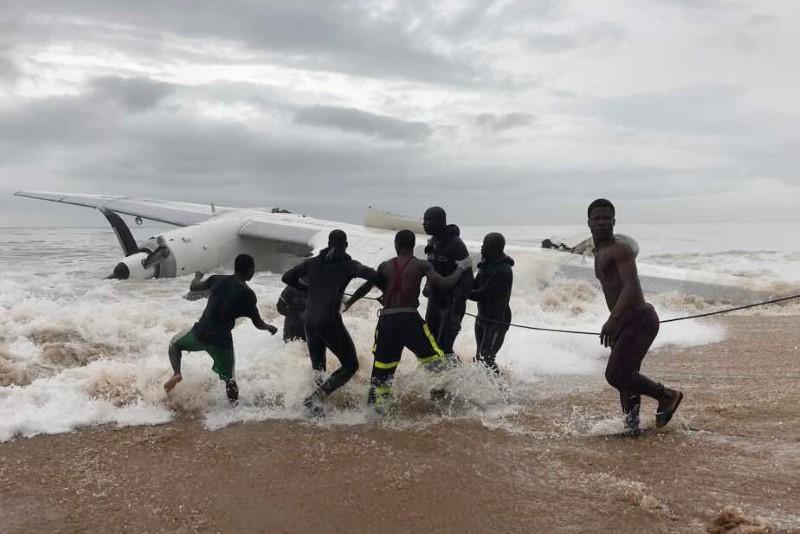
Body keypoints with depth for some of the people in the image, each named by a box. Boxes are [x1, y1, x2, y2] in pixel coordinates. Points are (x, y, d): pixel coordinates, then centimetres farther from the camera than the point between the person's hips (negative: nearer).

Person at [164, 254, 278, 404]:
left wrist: (197, 276, 38)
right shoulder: (248, 294, -7)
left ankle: (176, 373, 7)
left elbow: (193, 287, 16)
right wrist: (271, 328, 21)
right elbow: (258, 324, 0)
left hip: (200, 333, 2)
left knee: (175, 343, 30)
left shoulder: (217, 279, 1)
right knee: (228, 377, 17)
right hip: (221, 341, -2)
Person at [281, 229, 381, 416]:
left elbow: (287, 277, 11)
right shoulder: (347, 264, -2)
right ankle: (316, 397, -10)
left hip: (309, 322, 5)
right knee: (351, 365, 6)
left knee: (317, 366, 23)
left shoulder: (313, 262, 11)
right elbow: (372, 275, -18)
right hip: (330, 322, -5)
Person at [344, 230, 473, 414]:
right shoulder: (421, 265, 3)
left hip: (386, 321, 3)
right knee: (434, 358, 10)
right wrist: (460, 268, 9)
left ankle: (378, 407, 16)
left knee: (382, 367, 11)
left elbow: (366, 287, 16)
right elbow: (444, 283, -7)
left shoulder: (385, 266, 12)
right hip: (409, 318, -3)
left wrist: (347, 303, 30)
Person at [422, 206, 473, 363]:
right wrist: (429, 285, 14)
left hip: (451, 302, -8)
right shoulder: (433, 241, 7)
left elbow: (466, 277, -22)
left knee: (444, 345, -9)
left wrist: (457, 304, -25)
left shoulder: (455, 244, -20)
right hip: (435, 298, 9)